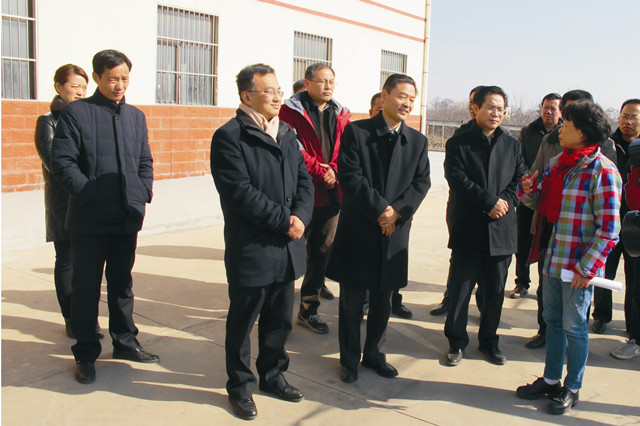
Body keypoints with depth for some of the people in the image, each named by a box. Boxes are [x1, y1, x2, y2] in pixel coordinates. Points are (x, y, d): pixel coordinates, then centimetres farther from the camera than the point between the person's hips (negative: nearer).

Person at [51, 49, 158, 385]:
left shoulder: (136, 116, 12)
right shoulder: (76, 112, -4)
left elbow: (145, 162, 17)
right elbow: (61, 163, -10)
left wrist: (143, 194, 2)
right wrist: (90, 195, -17)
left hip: (128, 218, 5)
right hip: (90, 219, -4)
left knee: (122, 283, 16)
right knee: (86, 287, 5)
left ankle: (124, 341, 29)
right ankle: (85, 354, 18)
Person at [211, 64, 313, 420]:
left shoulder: (287, 134, 13)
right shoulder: (229, 137, -10)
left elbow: (304, 181, 10)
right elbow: (240, 193, -20)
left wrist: (301, 216, -9)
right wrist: (284, 220, -18)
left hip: (287, 248, 7)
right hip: (250, 249, -6)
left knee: (280, 319, 18)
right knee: (242, 321, 9)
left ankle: (273, 374, 38)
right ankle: (240, 386, 27)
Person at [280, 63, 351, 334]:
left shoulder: (341, 114, 12)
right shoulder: (291, 111, -2)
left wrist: (334, 170, -12)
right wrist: (319, 170, -15)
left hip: (332, 194, 5)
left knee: (322, 250, 9)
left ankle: (308, 309, 20)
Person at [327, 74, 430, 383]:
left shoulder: (417, 141, 9)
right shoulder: (356, 131, -4)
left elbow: (421, 182, 3)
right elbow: (350, 177, -12)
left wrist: (397, 211, -12)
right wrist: (380, 209, -15)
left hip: (395, 231, 4)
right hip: (358, 229, -3)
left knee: (383, 299, 14)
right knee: (352, 299, 6)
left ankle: (374, 354, 31)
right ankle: (349, 358, 22)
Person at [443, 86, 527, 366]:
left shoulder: (512, 145, 12)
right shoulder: (458, 143, 0)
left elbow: (521, 180, 9)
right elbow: (457, 180, -11)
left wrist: (506, 202, -10)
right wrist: (490, 201, -16)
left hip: (500, 229, 3)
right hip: (467, 228, -3)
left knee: (495, 291, 12)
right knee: (460, 289, 4)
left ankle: (489, 341, 28)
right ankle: (456, 341, 20)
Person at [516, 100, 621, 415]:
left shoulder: (602, 171, -14)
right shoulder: (556, 164, 8)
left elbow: (609, 229, -16)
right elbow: (544, 205, 16)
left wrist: (586, 268, -18)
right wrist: (529, 190, -4)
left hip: (579, 265, -7)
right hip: (553, 259, 7)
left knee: (574, 326, 7)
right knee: (553, 321, 18)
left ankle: (572, 388, 25)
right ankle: (550, 379, 34)